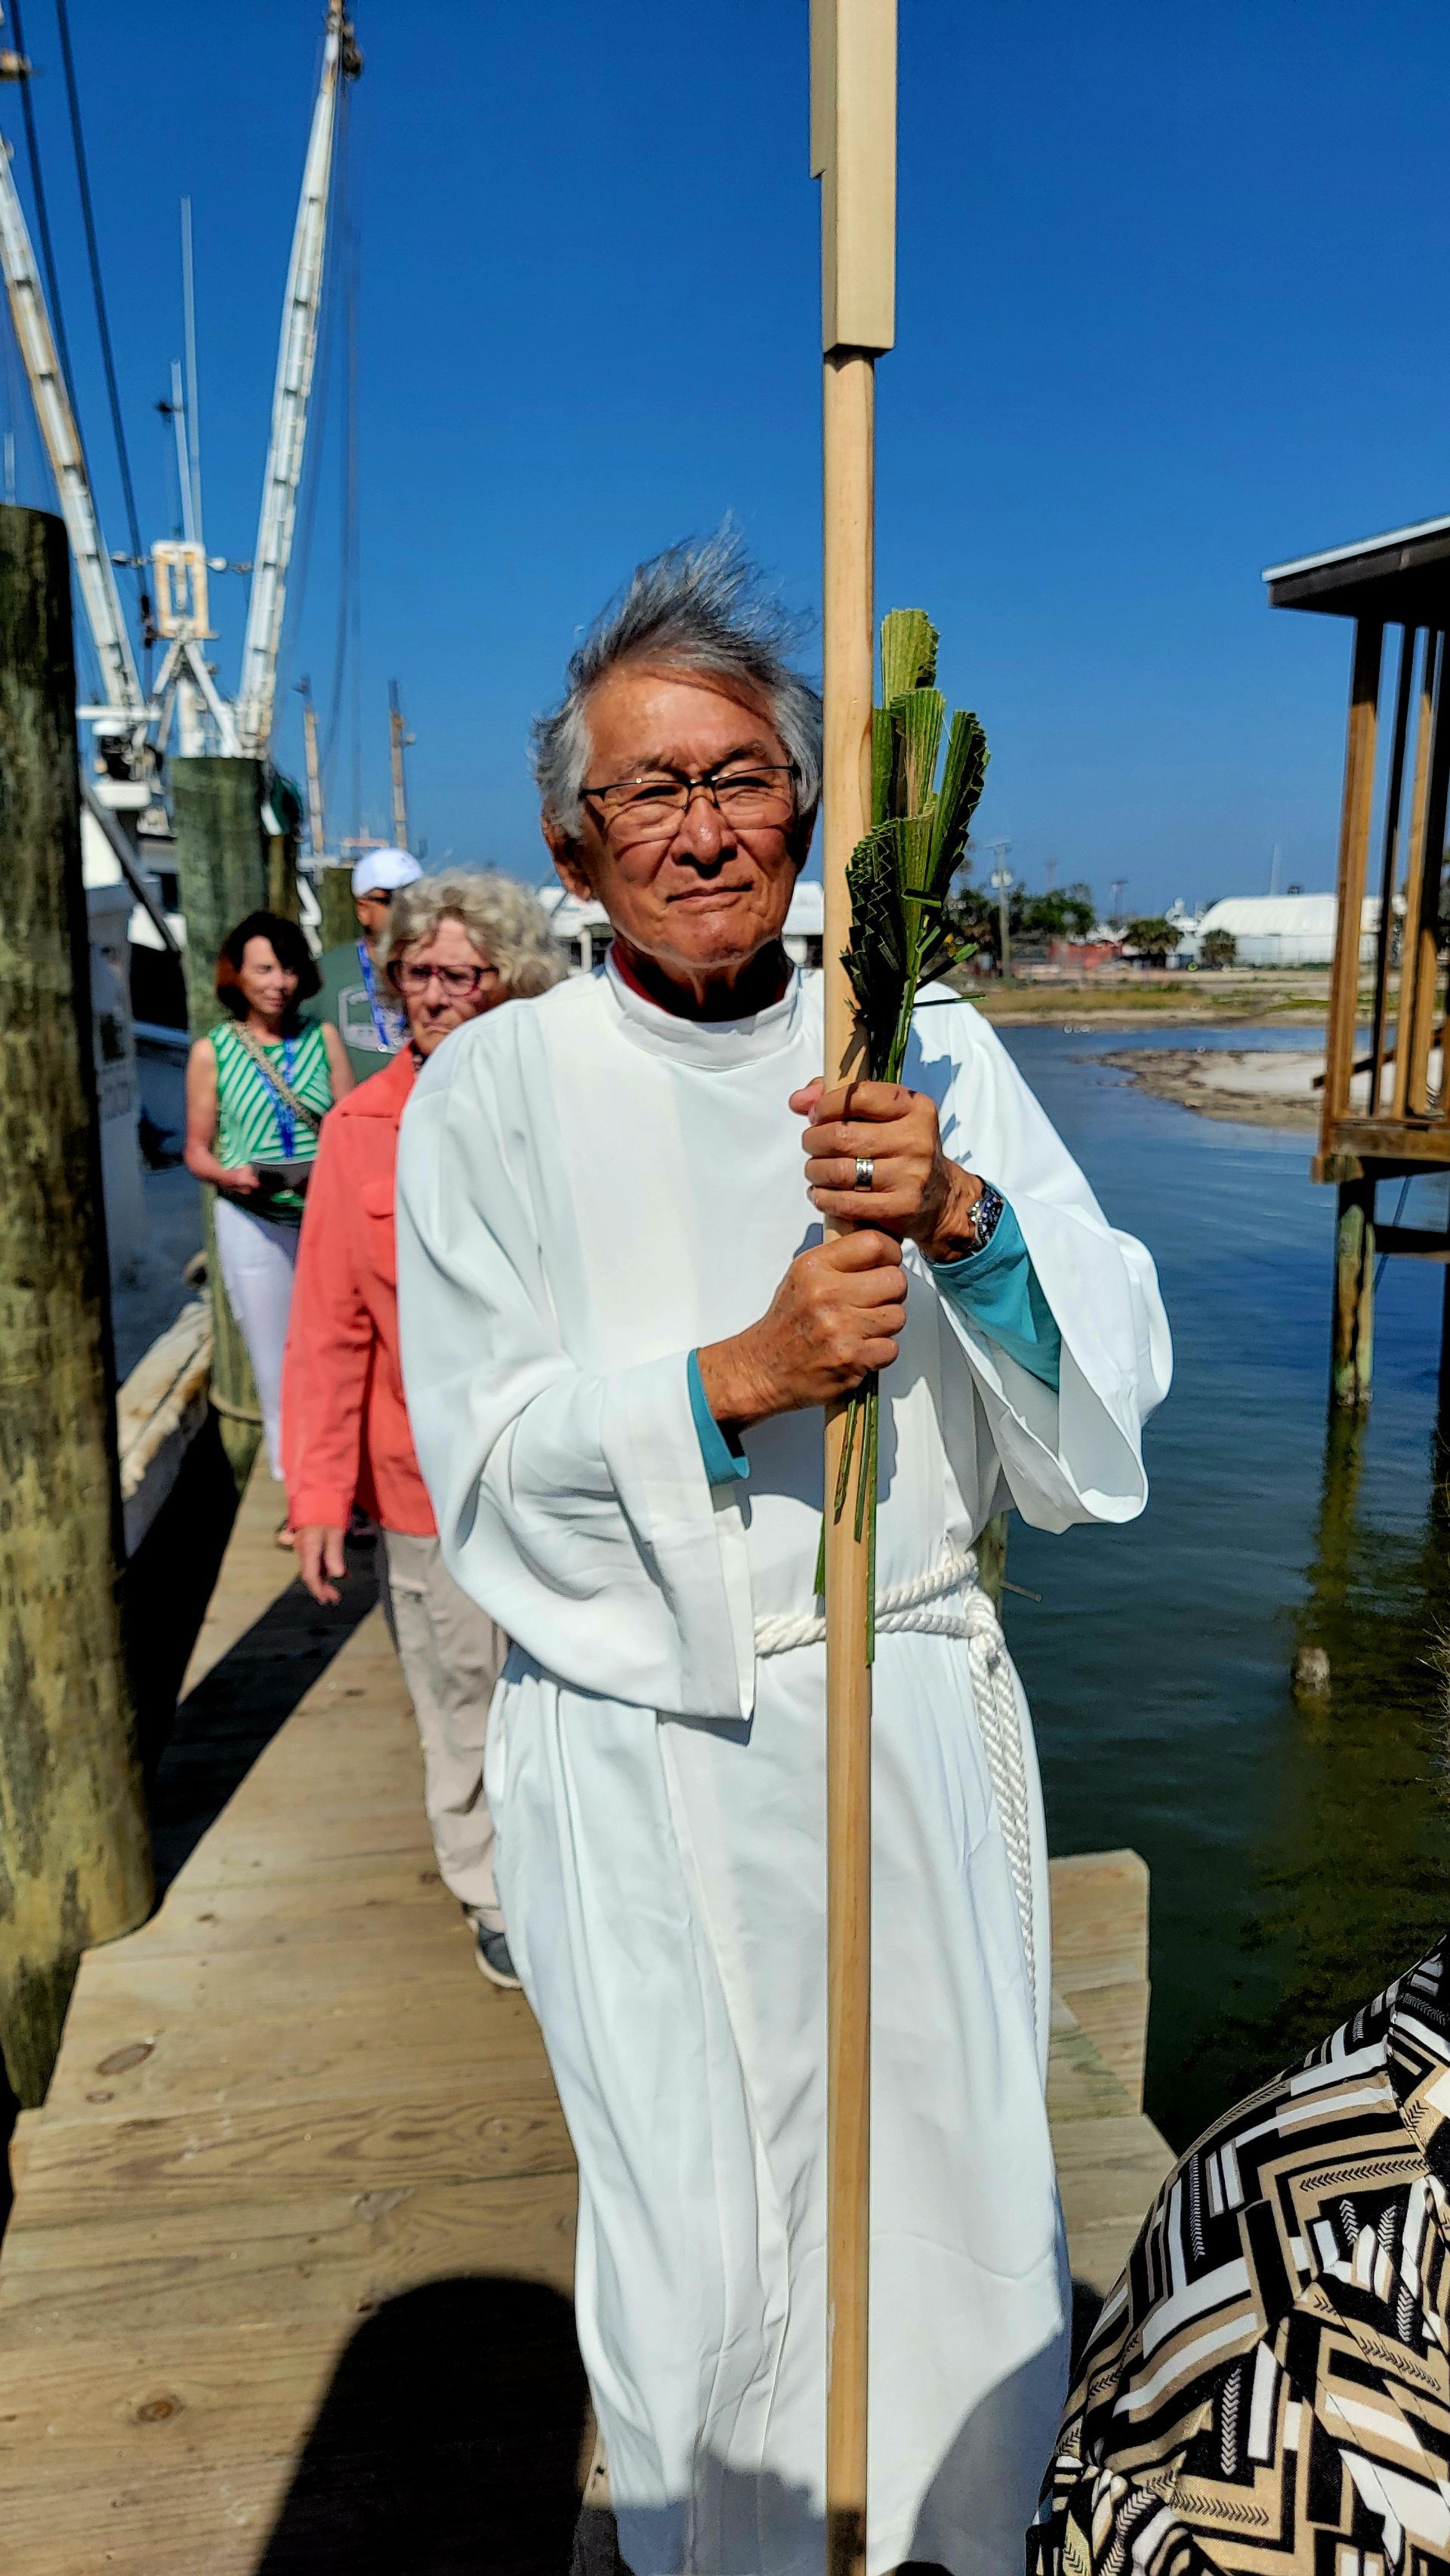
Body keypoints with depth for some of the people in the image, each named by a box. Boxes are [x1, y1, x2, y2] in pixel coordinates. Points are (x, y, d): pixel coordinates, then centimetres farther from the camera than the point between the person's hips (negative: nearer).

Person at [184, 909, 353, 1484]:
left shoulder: (323, 1038, 5)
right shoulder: (212, 1052, 2)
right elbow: (197, 1149, 6)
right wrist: (228, 1175, -15)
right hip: (254, 1222, -1)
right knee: (277, 1360, 5)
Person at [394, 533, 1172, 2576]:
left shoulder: (930, 1058, 0)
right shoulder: (499, 1089, -6)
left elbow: (1119, 1366, -4)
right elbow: (485, 1455, -8)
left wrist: (963, 1219, -23)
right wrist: (738, 1374, -22)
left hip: (916, 1716, 3)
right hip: (644, 1745, -2)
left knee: (962, 2205, 16)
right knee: (711, 2262, 9)